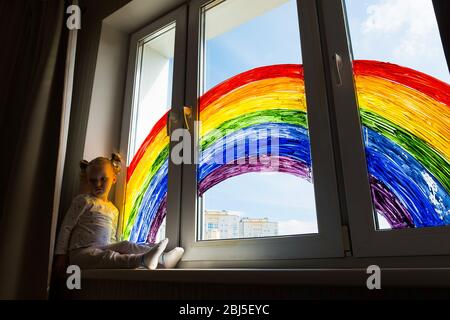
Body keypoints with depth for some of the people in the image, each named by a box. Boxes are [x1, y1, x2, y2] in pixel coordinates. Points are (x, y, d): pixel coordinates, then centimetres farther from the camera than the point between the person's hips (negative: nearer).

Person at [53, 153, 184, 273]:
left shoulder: (113, 210, 21)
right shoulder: (84, 200, 3)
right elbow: (66, 227, 1)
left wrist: (116, 248, 9)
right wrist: (61, 254, -4)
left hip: (102, 249, 6)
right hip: (81, 252, -6)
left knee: (125, 245, -22)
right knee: (108, 256, -34)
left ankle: (162, 259, -40)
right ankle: (143, 259, -61)